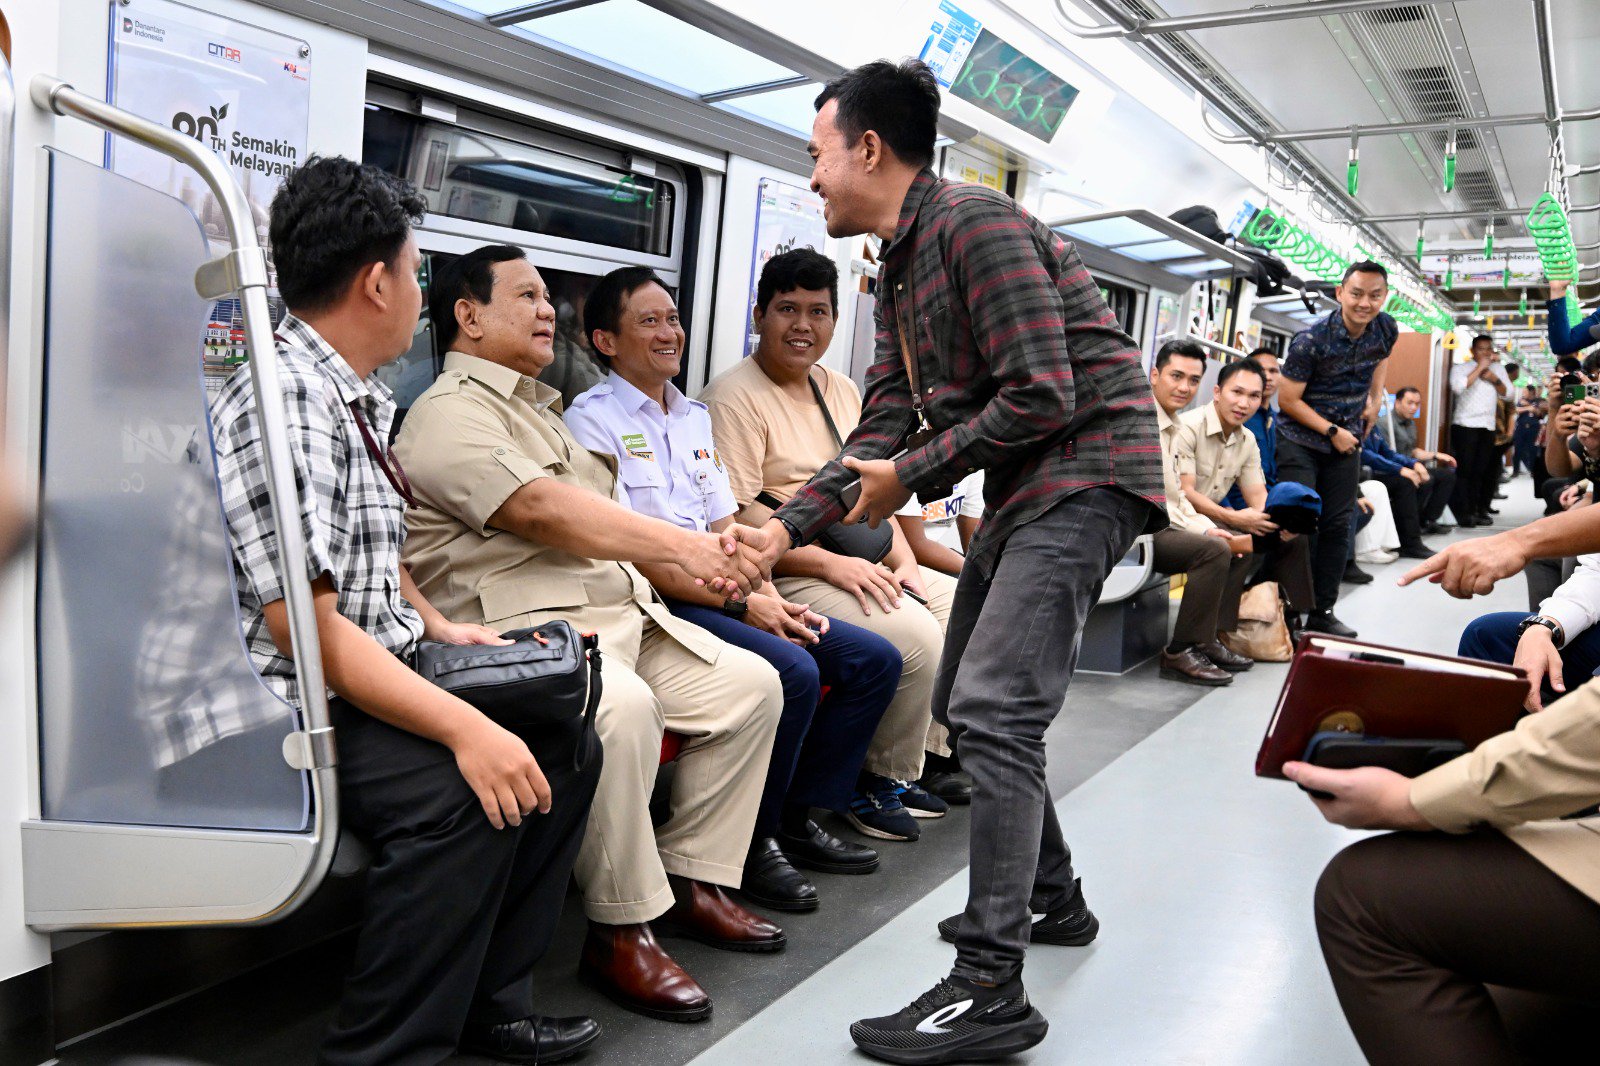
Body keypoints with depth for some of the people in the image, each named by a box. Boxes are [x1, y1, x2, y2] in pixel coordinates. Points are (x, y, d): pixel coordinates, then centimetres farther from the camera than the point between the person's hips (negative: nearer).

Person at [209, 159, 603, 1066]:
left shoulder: (365, 399, 12)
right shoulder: (280, 402, -19)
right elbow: (304, 624, -25)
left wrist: (439, 626, 9)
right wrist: (463, 728, -31)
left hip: (378, 677, 10)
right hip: (297, 708, -10)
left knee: (562, 742, 0)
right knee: (458, 794, -30)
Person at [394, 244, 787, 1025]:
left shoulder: (539, 410, 26)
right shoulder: (450, 412, -5)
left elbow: (602, 519, 19)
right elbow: (541, 511, -19)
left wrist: (702, 556, 1)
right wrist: (681, 544, -20)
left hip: (621, 611, 10)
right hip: (527, 628, -10)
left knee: (750, 683, 0)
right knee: (622, 706, -36)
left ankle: (690, 880, 8)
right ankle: (621, 933, -18)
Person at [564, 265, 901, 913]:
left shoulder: (695, 417, 20)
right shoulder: (591, 420, -5)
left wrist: (767, 594, -2)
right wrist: (741, 604, -16)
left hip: (722, 597, 8)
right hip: (651, 604, -8)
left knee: (876, 660, -2)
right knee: (793, 672, -30)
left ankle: (797, 817, 9)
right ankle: (748, 843, -9)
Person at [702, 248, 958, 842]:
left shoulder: (841, 390, 17)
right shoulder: (735, 397, -10)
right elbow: (735, 516, -19)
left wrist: (902, 559, 3)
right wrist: (832, 564, -23)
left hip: (860, 563, 9)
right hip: (788, 572, -9)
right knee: (915, 635, -25)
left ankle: (933, 752, 14)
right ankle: (886, 781, -2)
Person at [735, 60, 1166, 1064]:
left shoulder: (975, 225, -15)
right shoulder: (899, 273, 15)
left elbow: (1042, 395, -22)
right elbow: (883, 432, 10)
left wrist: (913, 475, -13)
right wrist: (786, 529, 0)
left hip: (1088, 469, -10)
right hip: (1024, 487, 10)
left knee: (993, 711, -19)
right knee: (967, 704, 15)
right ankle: (1052, 899, 31)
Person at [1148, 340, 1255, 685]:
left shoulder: (1171, 426, 17)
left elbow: (1176, 495, 18)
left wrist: (1206, 527, 1)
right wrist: (1198, 530, -15)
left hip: (1162, 524, 10)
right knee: (1214, 550, -25)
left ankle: (1209, 640, 9)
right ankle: (1180, 654, -18)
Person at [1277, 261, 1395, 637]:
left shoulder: (1386, 330, -4)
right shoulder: (1310, 341, -21)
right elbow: (1288, 400, -16)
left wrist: (1375, 399, 8)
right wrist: (1332, 431, -15)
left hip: (1347, 440, 6)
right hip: (1300, 439, -5)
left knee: (1337, 527, 7)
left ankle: (1323, 613, 14)